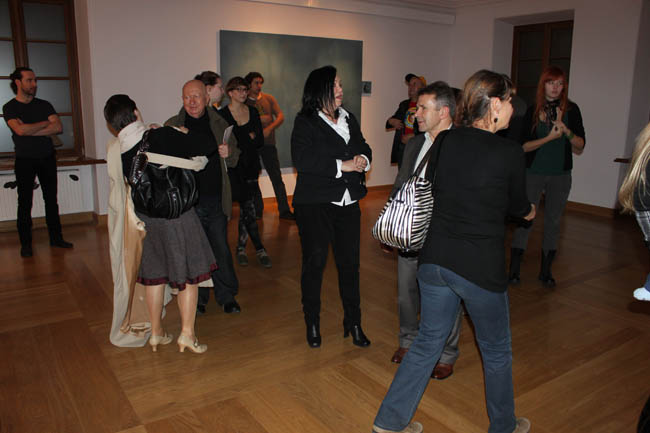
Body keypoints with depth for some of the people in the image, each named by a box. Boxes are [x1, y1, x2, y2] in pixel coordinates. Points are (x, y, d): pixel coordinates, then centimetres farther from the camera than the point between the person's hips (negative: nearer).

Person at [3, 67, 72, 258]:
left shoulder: (44, 105, 6)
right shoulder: (9, 107, -2)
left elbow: (58, 128, -8)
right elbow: (20, 130, -19)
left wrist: (31, 131, -14)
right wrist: (45, 123, -8)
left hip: (47, 158, 3)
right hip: (24, 160, -3)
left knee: (51, 199, 8)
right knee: (25, 203, 1)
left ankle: (56, 238, 17)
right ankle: (26, 244, 9)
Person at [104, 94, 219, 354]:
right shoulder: (161, 137, -18)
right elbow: (201, 145, -13)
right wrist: (219, 147, 9)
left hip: (145, 217, 5)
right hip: (176, 214, -5)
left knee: (154, 273, 17)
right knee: (188, 272, 8)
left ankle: (156, 333, 27)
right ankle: (187, 333, 10)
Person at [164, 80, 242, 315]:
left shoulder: (219, 123, 8)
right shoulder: (172, 126, 2)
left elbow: (234, 161, 16)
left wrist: (229, 153, -6)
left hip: (216, 199, 1)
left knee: (221, 249, 6)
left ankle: (227, 295, 24)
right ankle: (198, 298, 25)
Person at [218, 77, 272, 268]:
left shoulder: (253, 112, 10)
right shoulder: (222, 114, -3)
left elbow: (260, 141, 6)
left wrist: (237, 142, -7)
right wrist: (249, 138, -9)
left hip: (250, 165, 4)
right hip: (233, 167, -4)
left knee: (245, 207, 7)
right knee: (248, 206, -8)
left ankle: (241, 247, 17)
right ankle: (260, 249, -2)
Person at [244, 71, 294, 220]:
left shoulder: (268, 98, 8)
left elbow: (280, 116, 2)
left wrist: (269, 128, -15)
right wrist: (260, 119, -10)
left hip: (268, 143, 0)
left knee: (276, 177, -3)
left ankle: (284, 210, 1)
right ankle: (257, 210, 18)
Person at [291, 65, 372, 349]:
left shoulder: (349, 119, 13)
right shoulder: (305, 122, -6)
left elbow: (364, 147, 17)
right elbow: (301, 159, -19)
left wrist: (363, 159, -7)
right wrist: (342, 165, -20)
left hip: (348, 203, 5)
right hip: (315, 205, -5)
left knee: (349, 263, 8)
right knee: (314, 263, 6)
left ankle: (353, 322, 23)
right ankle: (312, 323, 23)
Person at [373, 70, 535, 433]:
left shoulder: (446, 141, 1)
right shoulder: (510, 152, -12)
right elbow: (518, 206, 4)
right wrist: (529, 210, 28)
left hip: (435, 259, 5)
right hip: (481, 267, -4)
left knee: (428, 341, 20)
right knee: (497, 351, 20)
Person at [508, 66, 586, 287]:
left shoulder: (571, 110, 0)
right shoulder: (533, 111, -2)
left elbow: (579, 148, -1)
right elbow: (524, 146, -7)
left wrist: (566, 131, -17)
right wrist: (549, 137, -19)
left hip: (560, 175, 2)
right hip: (533, 173, -1)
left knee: (553, 222, 9)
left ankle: (546, 270, 21)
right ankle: (514, 269, 8)